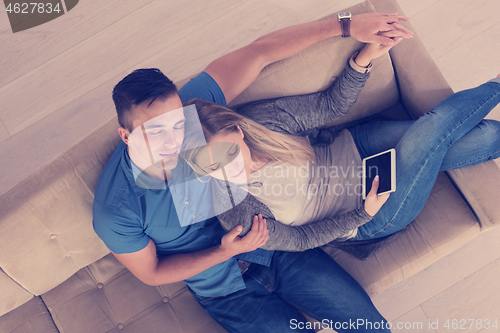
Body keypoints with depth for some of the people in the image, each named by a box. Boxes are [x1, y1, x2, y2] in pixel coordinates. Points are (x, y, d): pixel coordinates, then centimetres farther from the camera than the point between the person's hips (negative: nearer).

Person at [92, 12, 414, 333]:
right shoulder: (115, 212, -25)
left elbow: (260, 51, -17)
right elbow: (151, 273, -9)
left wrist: (347, 25, -19)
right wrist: (225, 253, -20)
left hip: (274, 244, 2)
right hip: (227, 292, -1)